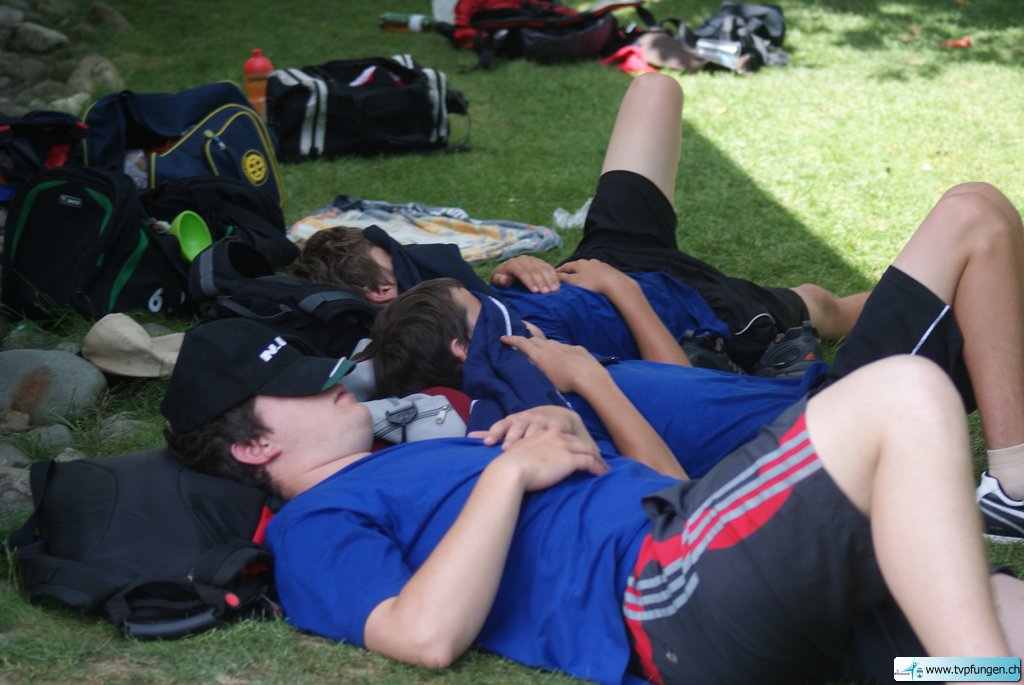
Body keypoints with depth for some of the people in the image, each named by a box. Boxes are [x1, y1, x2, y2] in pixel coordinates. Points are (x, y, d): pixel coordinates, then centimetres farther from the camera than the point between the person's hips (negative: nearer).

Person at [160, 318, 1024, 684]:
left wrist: (569, 430, 12)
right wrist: (509, 470, -7)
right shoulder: (314, 528, 8)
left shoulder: (429, 439, 33)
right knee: (904, 394, -23)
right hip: (654, 585, -9)